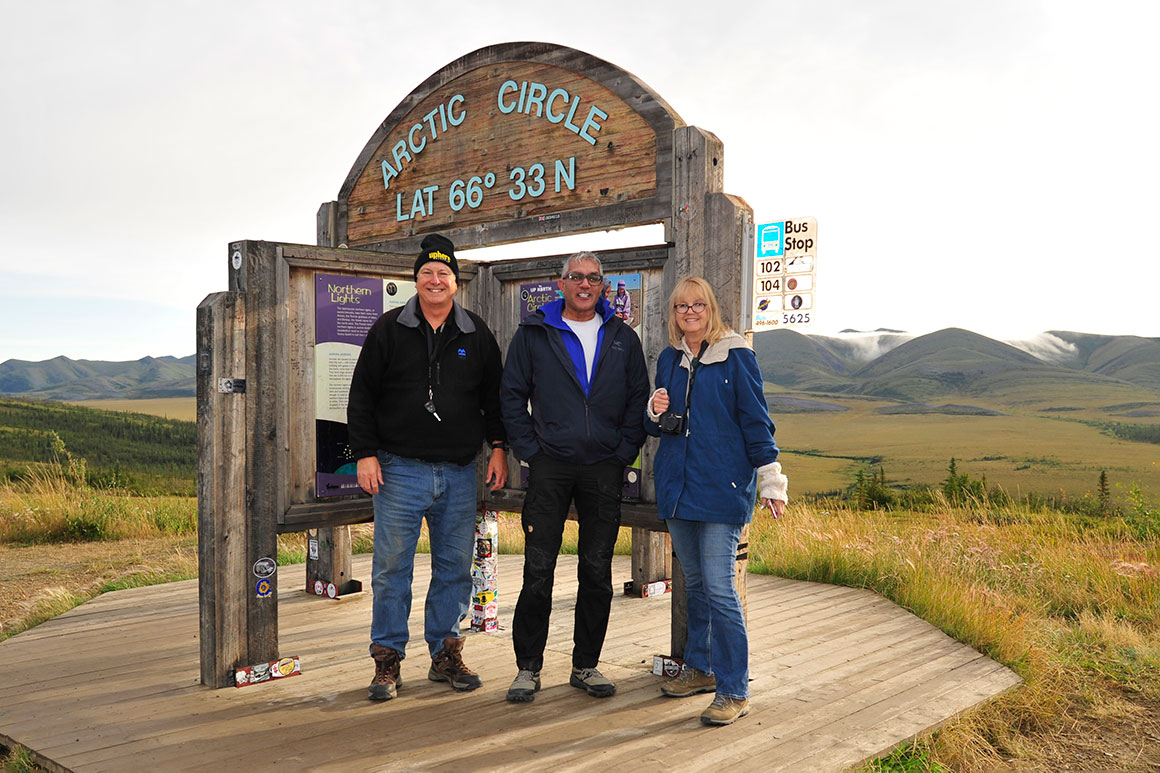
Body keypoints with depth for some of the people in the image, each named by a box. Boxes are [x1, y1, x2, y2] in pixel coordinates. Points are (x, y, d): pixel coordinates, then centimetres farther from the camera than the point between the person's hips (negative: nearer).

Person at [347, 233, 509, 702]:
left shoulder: (477, 336, 9)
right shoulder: (389, 330, 3)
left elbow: (495, 396, 16)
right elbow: (362, 396, 3)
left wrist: (498, 446, 7)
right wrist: (365, 453, -5)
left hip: (459, 473, 2)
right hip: (399, 470, -2)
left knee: (455, 567, 8)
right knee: (392, 567, 0)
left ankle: (446, 654, 22)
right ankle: (387, 661, 12)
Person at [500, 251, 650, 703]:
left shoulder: (623, 339, 10)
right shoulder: (534, 334, 5)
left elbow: (638, 399, 11)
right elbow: (511, 396, 5)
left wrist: (624, 452, 1)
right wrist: (529, 450, -3)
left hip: (604, 469, 2)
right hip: (550, 466, -2)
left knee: (597, 573, 7)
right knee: (538, 571, -1)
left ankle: (586, 665, 20)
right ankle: (527, 668, 12)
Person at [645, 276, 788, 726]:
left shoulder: (735, 356, -3)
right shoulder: (668, 360, 13)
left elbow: (756, 420, -3)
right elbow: (656, 426, 21)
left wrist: (771, 481, -5)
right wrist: (656, 414, -2)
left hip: (722, 486, -6)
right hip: (677, 485, 6)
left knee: (719, 588, -9)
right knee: (694, 583, 14)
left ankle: (733, 690, -1)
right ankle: (700, 668, 28)